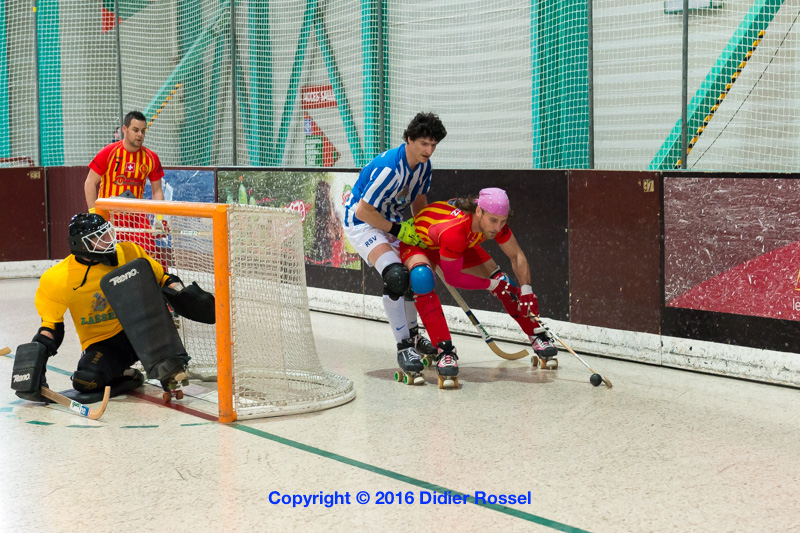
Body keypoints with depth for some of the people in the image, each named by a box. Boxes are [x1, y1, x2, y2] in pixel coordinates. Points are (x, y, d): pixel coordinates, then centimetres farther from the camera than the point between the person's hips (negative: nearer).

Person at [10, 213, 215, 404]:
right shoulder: (58, 279, -7)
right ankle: (125, 378, 1)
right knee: (85, 380, -33)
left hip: (142, 333, 0)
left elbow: (163, 279, 8)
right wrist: (37, 353, -11)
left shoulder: (129, 254, -3)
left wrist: (176, 289, -12)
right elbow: (51, 323, 2)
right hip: (102, 344, 0)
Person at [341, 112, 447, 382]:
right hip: (361, 223, -9)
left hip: (391, 222, 9)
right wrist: (398, 230, -22)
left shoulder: (424, 165, -4)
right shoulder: (389, 168, -31)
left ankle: (413, 335, 37)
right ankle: (403, 347, -19)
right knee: (395, 275, -26)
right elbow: (363, 211, -28)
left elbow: (418, 200, 13)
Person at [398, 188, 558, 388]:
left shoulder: (494, 219, -26)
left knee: (500, 280, -3)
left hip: (461, 245, 6)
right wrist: (491, 284, -24)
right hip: (418, 242, -6)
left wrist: (526, 290, -20)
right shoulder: (454, 231, -44)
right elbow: (452, 277, -31)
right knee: (422, 279, -38)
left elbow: (516, 255, -10)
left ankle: (538, 336, 15)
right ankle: (444, 351, -35)